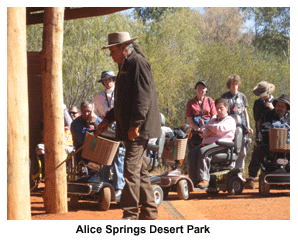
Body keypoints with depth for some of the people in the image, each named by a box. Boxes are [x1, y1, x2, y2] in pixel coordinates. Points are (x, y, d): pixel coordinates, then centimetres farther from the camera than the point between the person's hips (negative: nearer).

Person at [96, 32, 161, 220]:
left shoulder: (138, 63, -12)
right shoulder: (125, 66, 19)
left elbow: (143, 96, -20)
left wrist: (135, 125, -24)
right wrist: (109, 119, 22)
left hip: (139, 129, -10)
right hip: (130, 129, 10)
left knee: (132, 169, -12)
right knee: (140, 170, 13)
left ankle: (130, 215, -11)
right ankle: (149, 212, 18)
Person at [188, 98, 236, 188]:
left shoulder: (230, 120, 9)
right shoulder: (213, 119, 34)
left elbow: (220, 129, -11)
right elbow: (202, 132, 21)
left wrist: (210, 127, 7)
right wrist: (210, 132, -3)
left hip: (221, 145, -7)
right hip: (207, 143, 7)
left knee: (203, 151, -35)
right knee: (192, 153, -20)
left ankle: (204, 179, -39)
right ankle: (193, 179, -26)